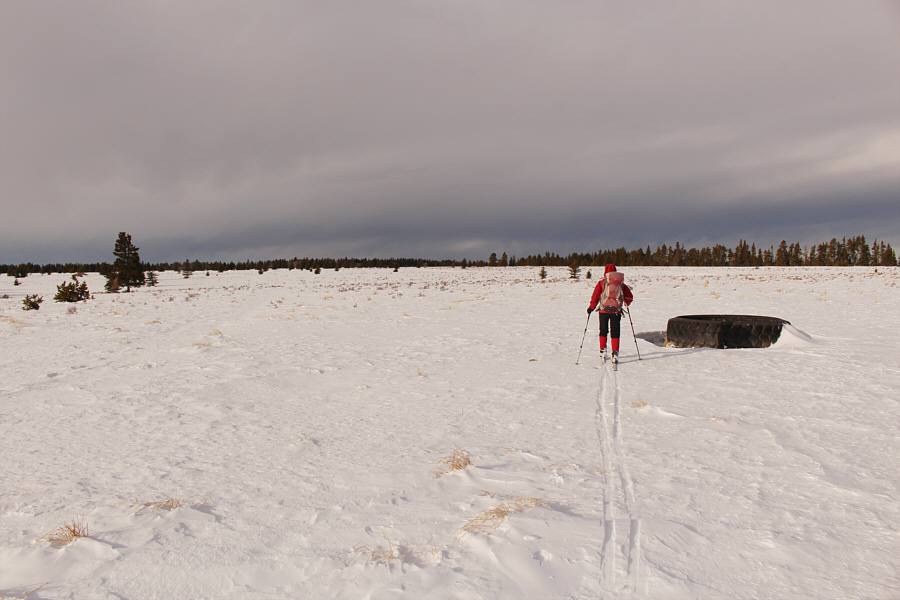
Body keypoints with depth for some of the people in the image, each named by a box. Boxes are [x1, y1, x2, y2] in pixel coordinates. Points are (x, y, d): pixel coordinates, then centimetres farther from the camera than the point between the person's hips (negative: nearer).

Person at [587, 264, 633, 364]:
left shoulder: (601, 283, 1)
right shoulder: (621, 284, 7)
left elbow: (595, 296, -4)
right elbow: (630, 297, 12)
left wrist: (591, 308, 7)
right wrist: (627, 304, 32)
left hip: (604, 311, -1)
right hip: (616, 312, 1)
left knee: (603, 331, 16)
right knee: (615, 333, 6)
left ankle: (603, 350, 13)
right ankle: (615, 353, -3)